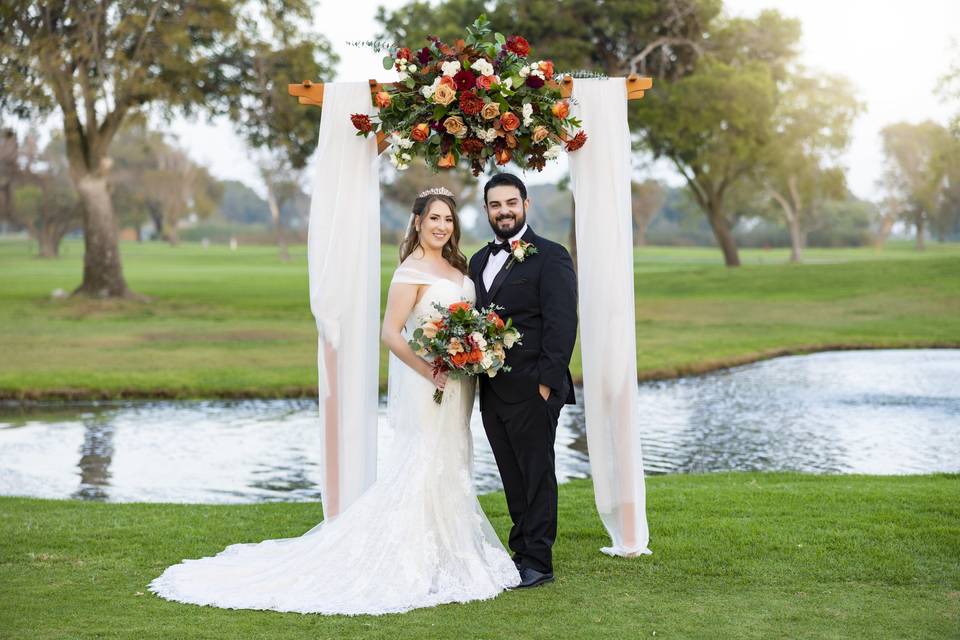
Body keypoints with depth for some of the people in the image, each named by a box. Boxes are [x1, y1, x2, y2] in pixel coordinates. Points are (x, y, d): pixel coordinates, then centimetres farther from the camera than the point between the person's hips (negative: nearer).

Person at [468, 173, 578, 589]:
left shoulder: (550, 257, -6)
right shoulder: (479, 261, 17)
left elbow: (561, 325, -12)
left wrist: (546, 382, -17)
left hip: (532, 390, -7)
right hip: (491, 392, 7)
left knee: (536, 474, 1)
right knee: (512, 477, 12)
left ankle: (538, 561, 7)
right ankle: (521, 550, 20)